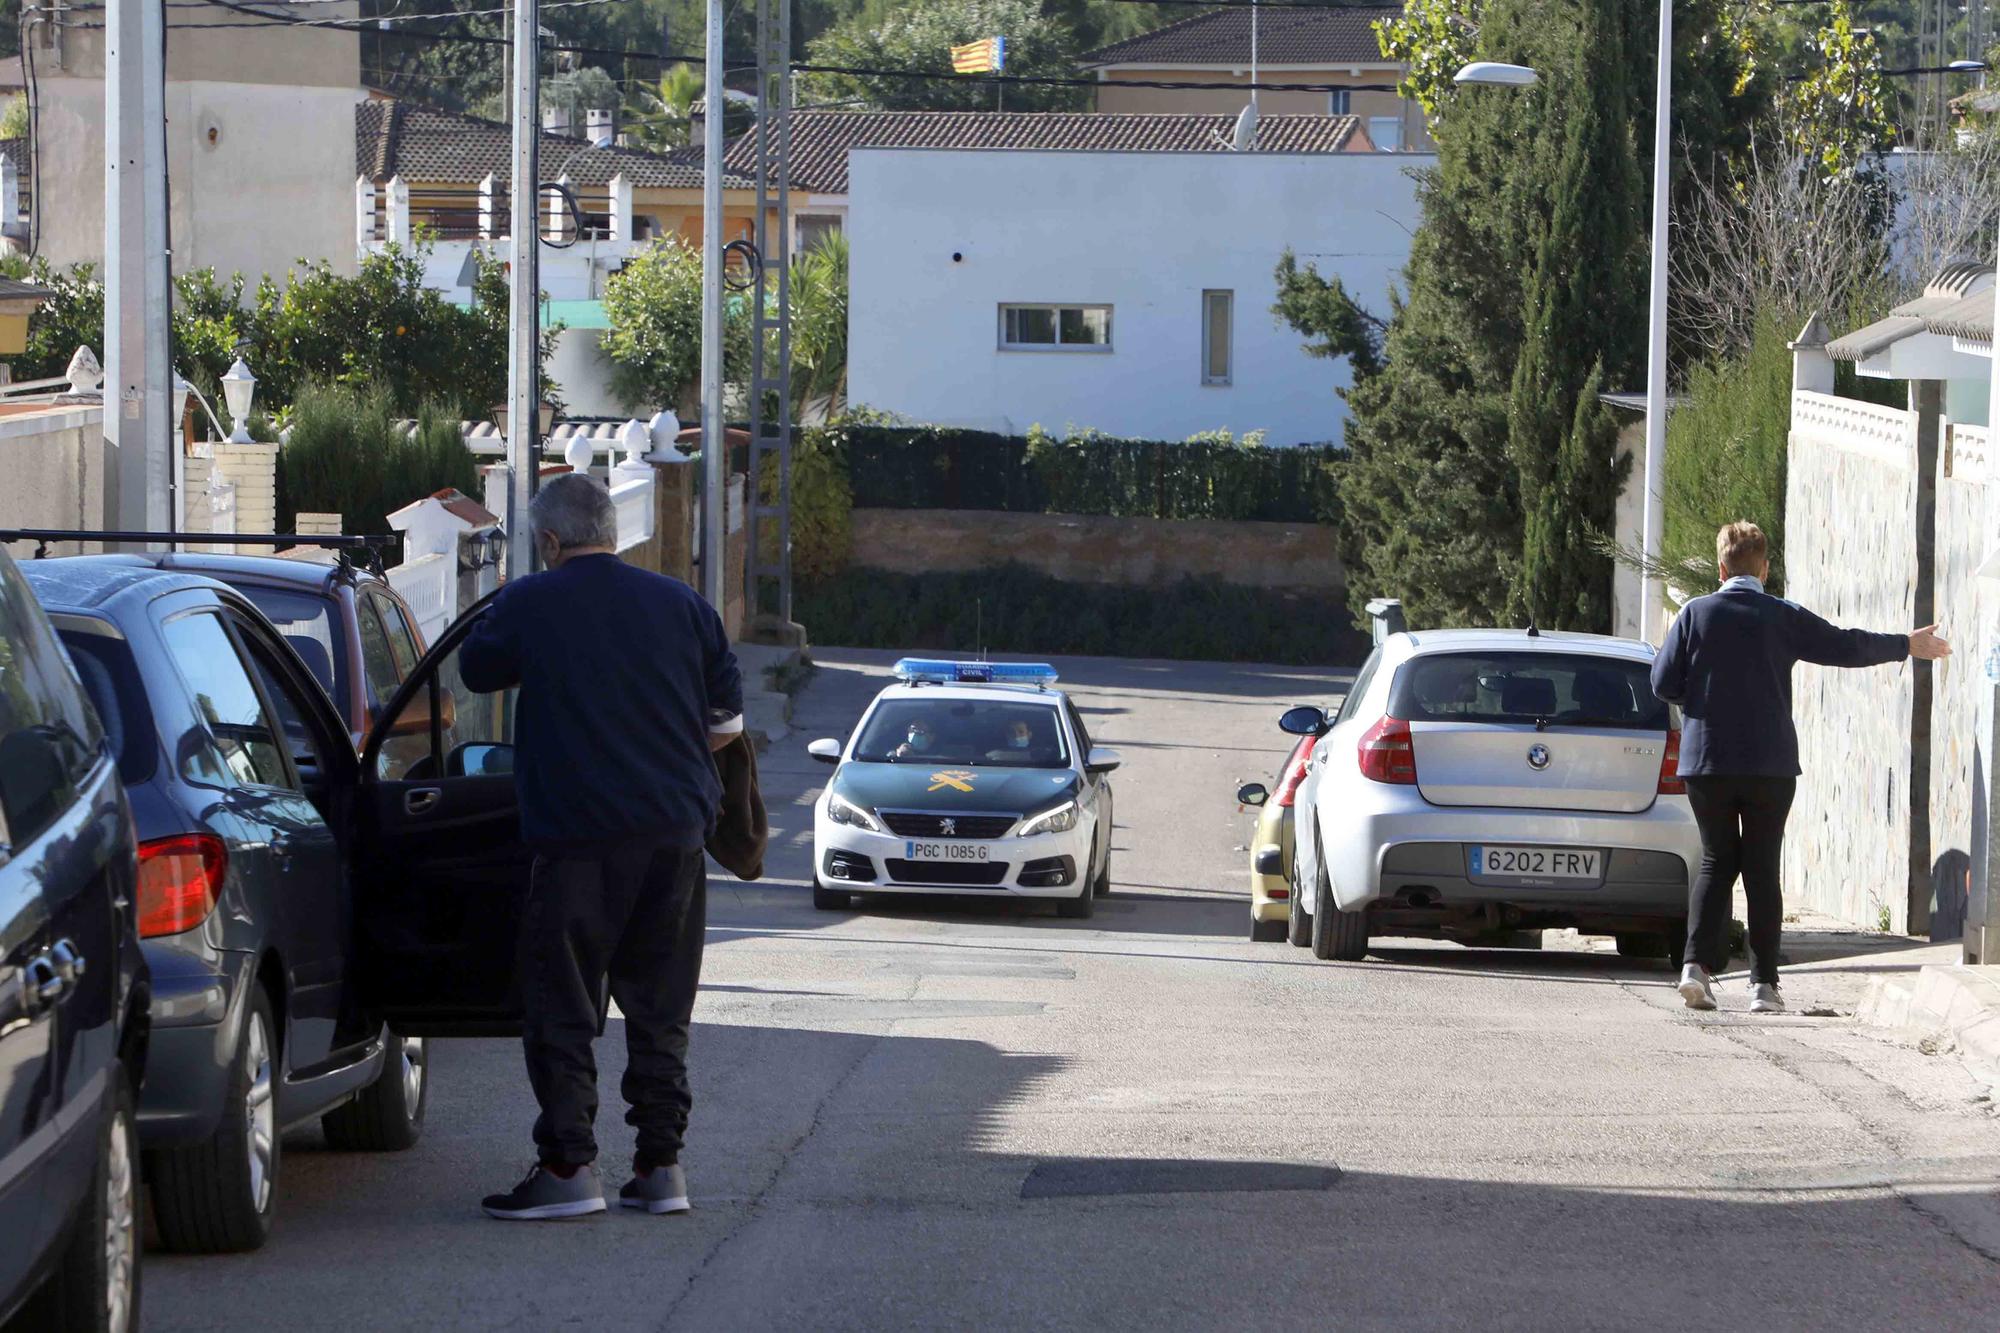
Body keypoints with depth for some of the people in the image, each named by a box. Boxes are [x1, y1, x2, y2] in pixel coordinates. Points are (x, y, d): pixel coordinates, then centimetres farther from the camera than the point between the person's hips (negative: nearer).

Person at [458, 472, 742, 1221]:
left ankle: (569, 1166, -4)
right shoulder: (679, 604, 8)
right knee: (659, 1005, 11)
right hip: (675, 829, 4)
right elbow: (727, 718, 14)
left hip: (580, 836, -4)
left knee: (561, 1005, 2)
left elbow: (477, 671, 15)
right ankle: (661, 1165, 10)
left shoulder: (530, 605, -3)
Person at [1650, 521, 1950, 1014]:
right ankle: (1764, 983, 3)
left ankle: (1697, 964, -6)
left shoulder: (1696, 614, -3)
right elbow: (1845, 646, 3)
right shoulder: (1783, 617, -3)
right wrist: (1908, 645, 17)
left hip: (1706, 760, 1)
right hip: (1770, 764, -1)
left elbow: (1664, 682, -4)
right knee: (1762, 869, 5)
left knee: (1717, 862, 11)